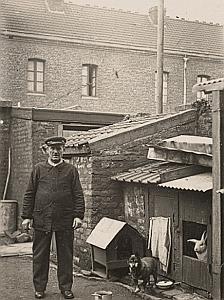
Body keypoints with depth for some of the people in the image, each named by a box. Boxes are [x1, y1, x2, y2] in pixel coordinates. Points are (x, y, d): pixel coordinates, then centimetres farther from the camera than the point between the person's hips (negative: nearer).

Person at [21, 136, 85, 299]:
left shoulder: (71, 170, 6)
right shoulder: (39, 169, 7)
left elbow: (78, 195, 4)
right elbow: (29, 194, 7)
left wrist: (78, 215, -5)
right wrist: (27, 216, 2)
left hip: (65, 221, 0)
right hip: (41, 220, 0)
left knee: (65, 255, 6)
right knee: (40, 255, 7)